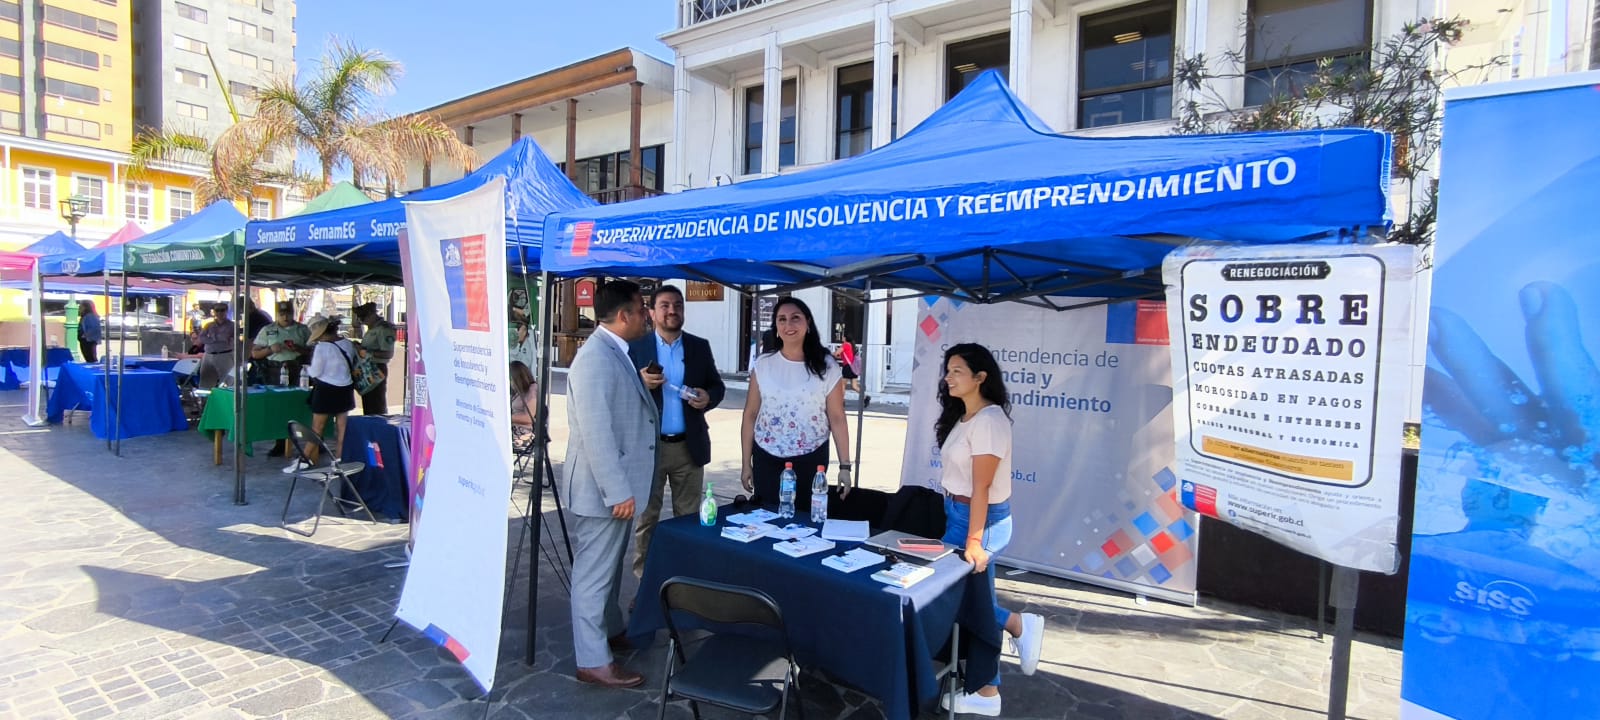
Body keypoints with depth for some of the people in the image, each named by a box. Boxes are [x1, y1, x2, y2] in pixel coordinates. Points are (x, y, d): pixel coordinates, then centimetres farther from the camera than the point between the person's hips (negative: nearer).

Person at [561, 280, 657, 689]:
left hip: (619, 483, 10)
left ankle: (611, 630, 41)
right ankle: (593, 661, 16)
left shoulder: (616, 353, 10)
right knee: (594, 572, 3)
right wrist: (618, 491, -25)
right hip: (602, 488, -10)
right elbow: (596, 433, -26)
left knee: (611, 566, 23)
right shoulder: (595, 357, -22)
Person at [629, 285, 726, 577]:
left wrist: (708, 397, -14)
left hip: (689, 446, 2)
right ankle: (644, 580, 21)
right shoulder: (636, 347, -1)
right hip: (649, 445, -2)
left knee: (689, 517, 12)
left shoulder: (700, 346, 6)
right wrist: (641, 384, -24)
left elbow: (717, 386, 8)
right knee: (646, 517, 9)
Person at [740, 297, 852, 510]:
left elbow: (837, 418, -2)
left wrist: (845, 466, -4)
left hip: (811, 459, -1)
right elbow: (750, 415, 3)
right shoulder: (763, 364, -1)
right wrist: (746, 463, 3)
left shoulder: (826, 366, -4)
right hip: (767, 458, 1)